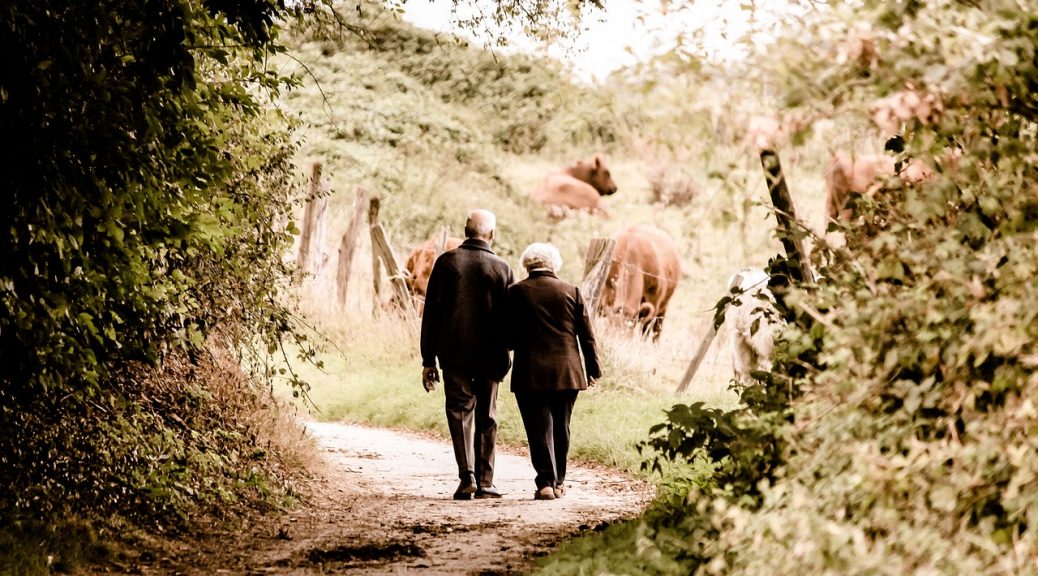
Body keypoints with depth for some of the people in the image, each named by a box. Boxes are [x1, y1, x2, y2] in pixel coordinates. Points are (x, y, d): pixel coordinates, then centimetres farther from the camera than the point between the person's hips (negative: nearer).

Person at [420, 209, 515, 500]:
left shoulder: (446, 262, -1)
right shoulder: (502, 268, -1)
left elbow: (431, 313, -2)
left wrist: (428, 359, 2)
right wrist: (505, 355, 12)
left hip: (453, 353, 0)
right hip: (490, 356, 0)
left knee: (460, 411, 5)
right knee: (486, 417, 10)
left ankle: (467, 476, -11)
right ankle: (484, 482, 10)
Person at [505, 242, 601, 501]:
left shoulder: (515, 293, -4)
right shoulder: (571, 291, 2)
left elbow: (508, 337, -2)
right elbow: (587, 335, 4)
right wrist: (593, 369, 12)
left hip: (530, 374, -2)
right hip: (567, 372, 2)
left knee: (539, 428, 0)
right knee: (561, 427, 14)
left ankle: (546, 482, -9)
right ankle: (559, 481, 21)